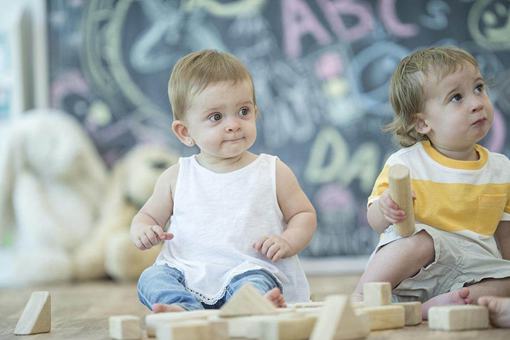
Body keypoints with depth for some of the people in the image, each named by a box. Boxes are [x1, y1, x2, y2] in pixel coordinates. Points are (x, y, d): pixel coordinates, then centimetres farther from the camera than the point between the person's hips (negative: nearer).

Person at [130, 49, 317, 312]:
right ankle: (183, 308, -52)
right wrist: (142, 231, -3)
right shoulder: (177, 177, 11)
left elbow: (304, 214, 14)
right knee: (151, 278, -24)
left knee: (251, 283, -34)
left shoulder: (273, 172, 8)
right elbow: (148, 215, 21)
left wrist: (287, 242, -7)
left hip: (252, 269, -2)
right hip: (185, 273, 3)